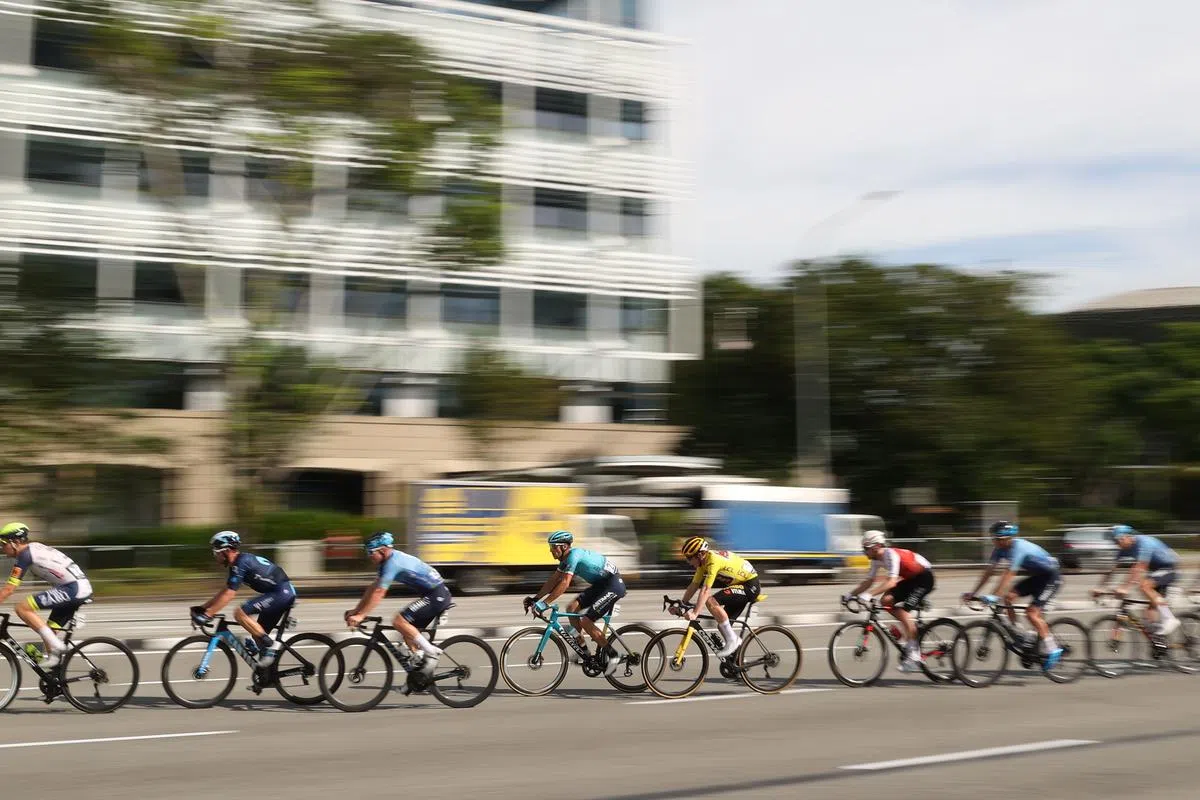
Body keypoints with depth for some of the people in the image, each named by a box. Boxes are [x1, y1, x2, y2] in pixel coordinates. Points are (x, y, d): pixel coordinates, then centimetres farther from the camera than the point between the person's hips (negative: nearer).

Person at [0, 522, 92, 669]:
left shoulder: (24, 555, -8)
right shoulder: (35, 548, 20)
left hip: (72, 589, -10)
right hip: (83, 587, 10)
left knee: (22, 608, -12)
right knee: (49, 631, 15)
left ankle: (55, 645, -11)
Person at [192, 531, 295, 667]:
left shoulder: (241, 563, -15)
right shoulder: (238, 563, 15)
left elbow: (228, 595, -19)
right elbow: (224, 591, 22)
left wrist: (207, 614, -18)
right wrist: (202, 608, 17)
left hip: (282, 592, -10)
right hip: (285, 593, 10)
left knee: (240, 613, -17)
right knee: (258, 634, 12)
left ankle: (270, 645, -13)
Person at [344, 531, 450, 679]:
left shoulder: (393, 562, -18)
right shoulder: (389, 561, 13)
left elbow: (378, 593, -21)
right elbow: (372, 588, 17)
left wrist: (360, 615, -20)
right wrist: (355, 610, 13)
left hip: (437, 595, -10)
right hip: (434, 595, 10)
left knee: (399, 621, -18)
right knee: (408, 630, 12)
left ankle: (431, 652, -11)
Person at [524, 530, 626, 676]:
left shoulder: (574, 555, -22)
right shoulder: (566, 558, 8)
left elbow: (564, 584, -30)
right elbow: (552, 581, 11)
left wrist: (544, 603, -31)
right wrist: (535, 598, 4)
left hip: (613, 585, -10)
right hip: (600, 584, 10)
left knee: (585, 621, -15)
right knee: (572, 609, 1)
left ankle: (612, 655, -1)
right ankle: (584, 652, 7)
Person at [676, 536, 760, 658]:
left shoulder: (713, 560, -26)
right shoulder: (703, 561, 1)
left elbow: (706, 590, -32)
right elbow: (694, 586, 6)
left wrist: (694, 613, -35)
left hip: (750, 585, -10)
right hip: (741, 585, 10)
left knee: (711, 601, -25)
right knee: (723, 626, 6)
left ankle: (732, 641, -16)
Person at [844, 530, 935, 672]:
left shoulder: (891, 555, -27)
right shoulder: (877, 559, 1)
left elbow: (891, 582, -38)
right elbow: (869, 581, 4)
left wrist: (869, 594, -45)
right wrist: (850, 594, -6)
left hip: (925, 577, -9)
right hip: (911, 579, 9)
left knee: (902, 610, -22)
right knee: (886, 601, -6)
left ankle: (914, 656, -19)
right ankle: (913, 628, 5)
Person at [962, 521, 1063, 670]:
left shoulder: (1019, 548, -30)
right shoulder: (1000, 549, -5)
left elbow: (1009, 575, -37)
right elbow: (988, 571, -4)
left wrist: (994, 596, -44)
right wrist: (973, 593, -10)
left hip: (1051, 577, -8)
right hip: (1036, 576, 8)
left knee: (1031, 613, -18)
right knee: (1008, 596, -9)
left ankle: (1052, 650, -9)